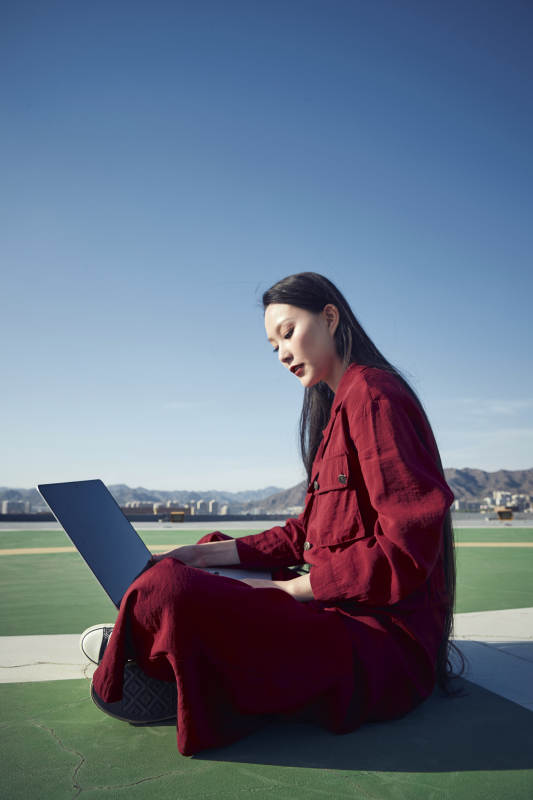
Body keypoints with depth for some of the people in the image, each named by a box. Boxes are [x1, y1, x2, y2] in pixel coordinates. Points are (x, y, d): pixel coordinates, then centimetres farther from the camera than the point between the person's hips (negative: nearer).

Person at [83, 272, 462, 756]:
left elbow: (407, 548, -20)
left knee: (166, 591, -27)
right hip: (344, 613, 11)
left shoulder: (373, 394, -13)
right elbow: (310, 532, 17)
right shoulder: (340, 407, 18)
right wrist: (209, 553, 9)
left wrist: (291, 589, -15)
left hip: (381, 640, -10)